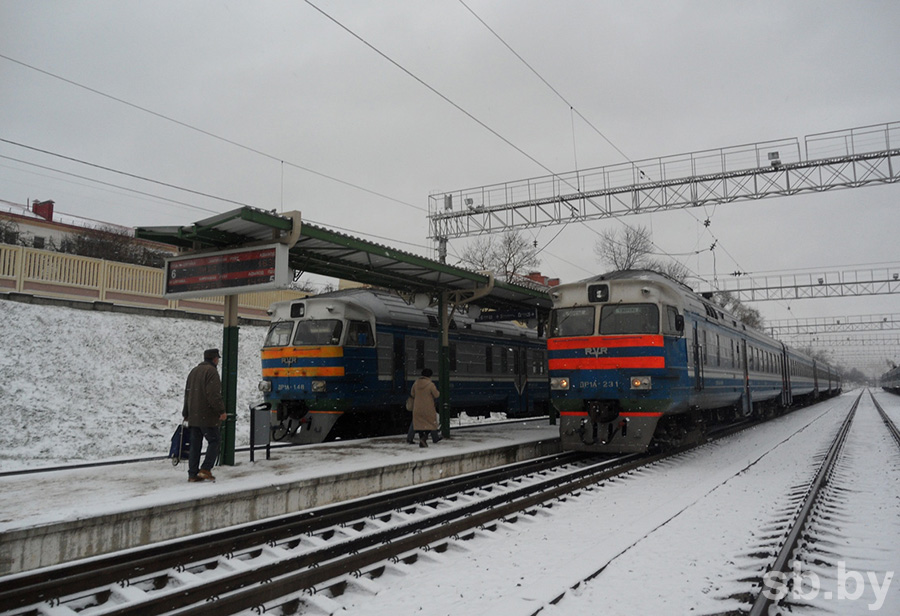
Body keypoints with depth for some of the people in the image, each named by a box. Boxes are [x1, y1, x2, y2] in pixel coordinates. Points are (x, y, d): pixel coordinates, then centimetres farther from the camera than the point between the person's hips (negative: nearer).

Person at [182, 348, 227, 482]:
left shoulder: (194, 371, 18)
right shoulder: (211, 371, -10)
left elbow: (187, 393, 22)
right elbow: (214, 394, -19)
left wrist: (186, 413, 28)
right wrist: (221, 411, -16)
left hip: (193, 416, 8)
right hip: (207, 416, -8)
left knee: (195, 445, 9)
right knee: (214, 442, 1)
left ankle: (193, 474, 10)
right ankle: (205, 469, -7)